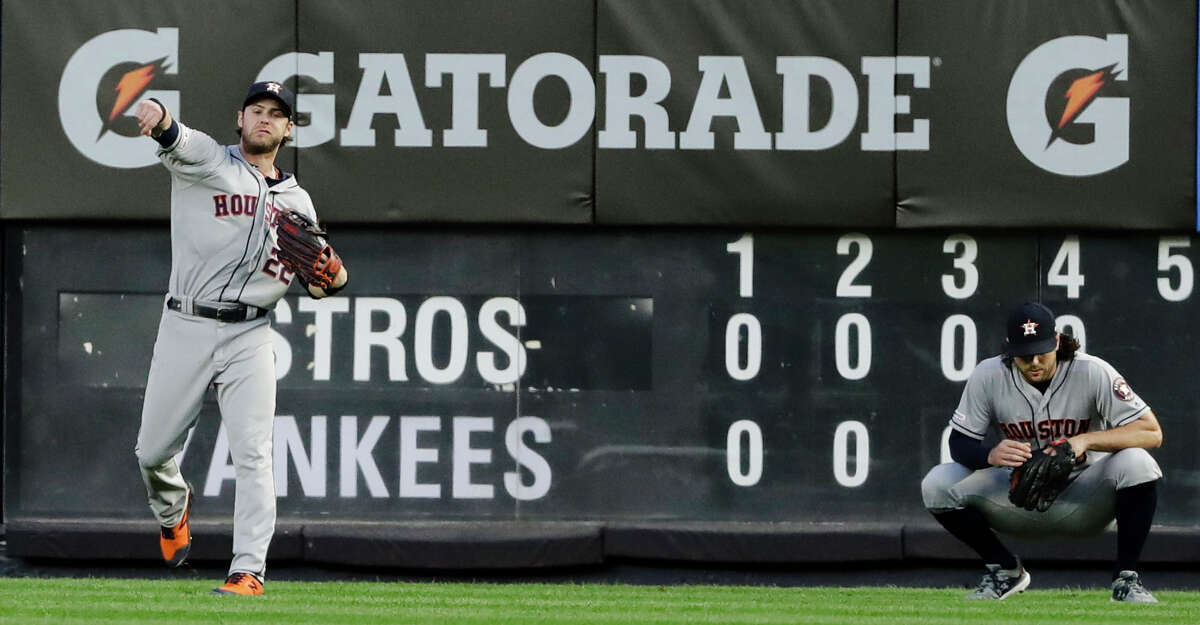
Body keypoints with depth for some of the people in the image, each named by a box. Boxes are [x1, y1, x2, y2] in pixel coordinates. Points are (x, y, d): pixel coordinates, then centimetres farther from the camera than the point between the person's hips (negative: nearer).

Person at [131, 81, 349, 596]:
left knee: (252, 454, -12)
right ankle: (173, 506, 40)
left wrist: (334, 279, -6)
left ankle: (248, 571, -13)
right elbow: (174, 139, -20)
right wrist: (157, 115, -46)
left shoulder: (298, 203, 15)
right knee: (153, 451, 6)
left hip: (249, 338, 1)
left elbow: (315, 283, 20)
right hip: (185, 328, -1)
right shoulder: (205, 160, 3)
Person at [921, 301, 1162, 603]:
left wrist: (1086, 440, -38)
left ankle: (1126, 578, -16)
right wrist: (991, 455, -32)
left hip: (1082, 501, -2)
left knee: (1136, 463, -32)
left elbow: (1152, 433, -23)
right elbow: (959, 442, -8)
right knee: (937, 484, -20)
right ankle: (1004, 570, 4)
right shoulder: (989, 376, -11)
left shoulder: (1093, 372, -18)